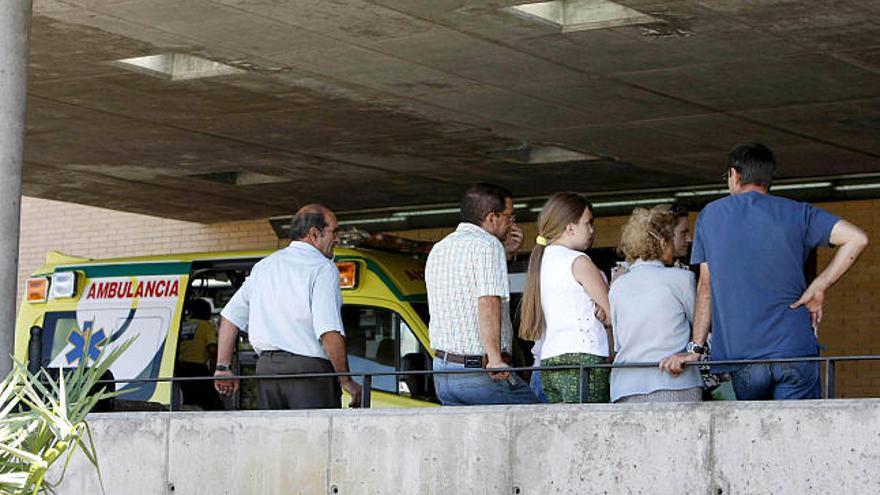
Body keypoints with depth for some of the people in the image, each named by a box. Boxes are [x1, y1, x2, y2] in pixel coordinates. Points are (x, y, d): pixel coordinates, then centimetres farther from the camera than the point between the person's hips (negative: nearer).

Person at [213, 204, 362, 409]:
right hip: (309, 369, -7)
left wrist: (223, 367, 23)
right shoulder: (323, 268, -5)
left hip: (266, 367, 7)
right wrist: (346, 380, -8)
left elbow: (230, 316, 20)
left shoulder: (264, 265, 19)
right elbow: (329, 333, -16)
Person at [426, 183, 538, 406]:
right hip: (479, 371, -8)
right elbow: (488, 301, -22)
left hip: (442, 370, 8)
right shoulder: (488, 245, -10)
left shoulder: (439, 249, 18)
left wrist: (504, 253, 25)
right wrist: (495, 359, -27)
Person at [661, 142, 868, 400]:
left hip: (740, 356, 1)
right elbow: (856, 239, -5)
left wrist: (696, 348, 11)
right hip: (795, 348, -1)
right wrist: (817, 288, -2)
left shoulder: (710, 215, 10)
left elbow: (706, 284, 10)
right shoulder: (797, 213, 7)